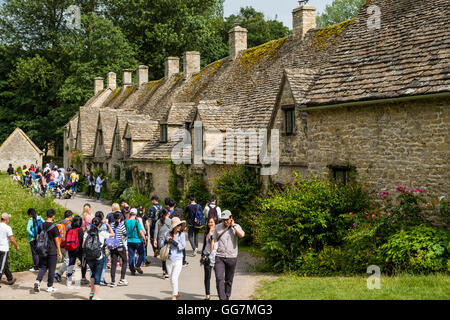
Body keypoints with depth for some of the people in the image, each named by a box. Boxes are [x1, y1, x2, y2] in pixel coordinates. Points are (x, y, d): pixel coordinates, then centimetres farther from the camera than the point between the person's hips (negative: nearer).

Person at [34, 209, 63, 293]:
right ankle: (50, 287, 11)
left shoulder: (41, 226, 3)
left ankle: (38, 281, -8)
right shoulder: (54, 227, -13)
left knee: (43, 267, 14)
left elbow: (37, 238, 9)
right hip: (52, 251, -5)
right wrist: (59, 252, -3)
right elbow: (56, 240, -10)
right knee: (51, 269, 6)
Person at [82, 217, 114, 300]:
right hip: (99, 258, -4)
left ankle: (92, 292, 27)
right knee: (97, 276, 4)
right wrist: (107, 224, 12)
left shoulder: (87, 233, -1)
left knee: (93, 274, 26)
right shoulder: (102, 233, -9)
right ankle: (95, 296, 5)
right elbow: (112, 234, 7)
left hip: (89, 258, 4)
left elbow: (83, 246, 1)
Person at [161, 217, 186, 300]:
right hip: (169, 260, 4)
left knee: (174, 278, -11)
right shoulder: (167, 234, 0)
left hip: (178, 260, -4)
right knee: (171, 279, 13)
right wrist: (166, 241, -13)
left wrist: (172, 241, -18)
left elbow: (182, 246, -15)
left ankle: (174, 296, 4)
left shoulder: (181, 234, -7)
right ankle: (176, 293, 35)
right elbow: (161, 245, 7)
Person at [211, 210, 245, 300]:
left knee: (229, 280, 11)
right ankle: (222, 298, -14)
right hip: (219, 257, 0)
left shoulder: (236, 227, 1)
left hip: (232, 257, 0)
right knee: (219, 279, -13)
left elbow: (242, 235, -21)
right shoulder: (218, 227, 5)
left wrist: (233, 225, -13)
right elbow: (213, 241, 9)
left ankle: (227, 297, 27)